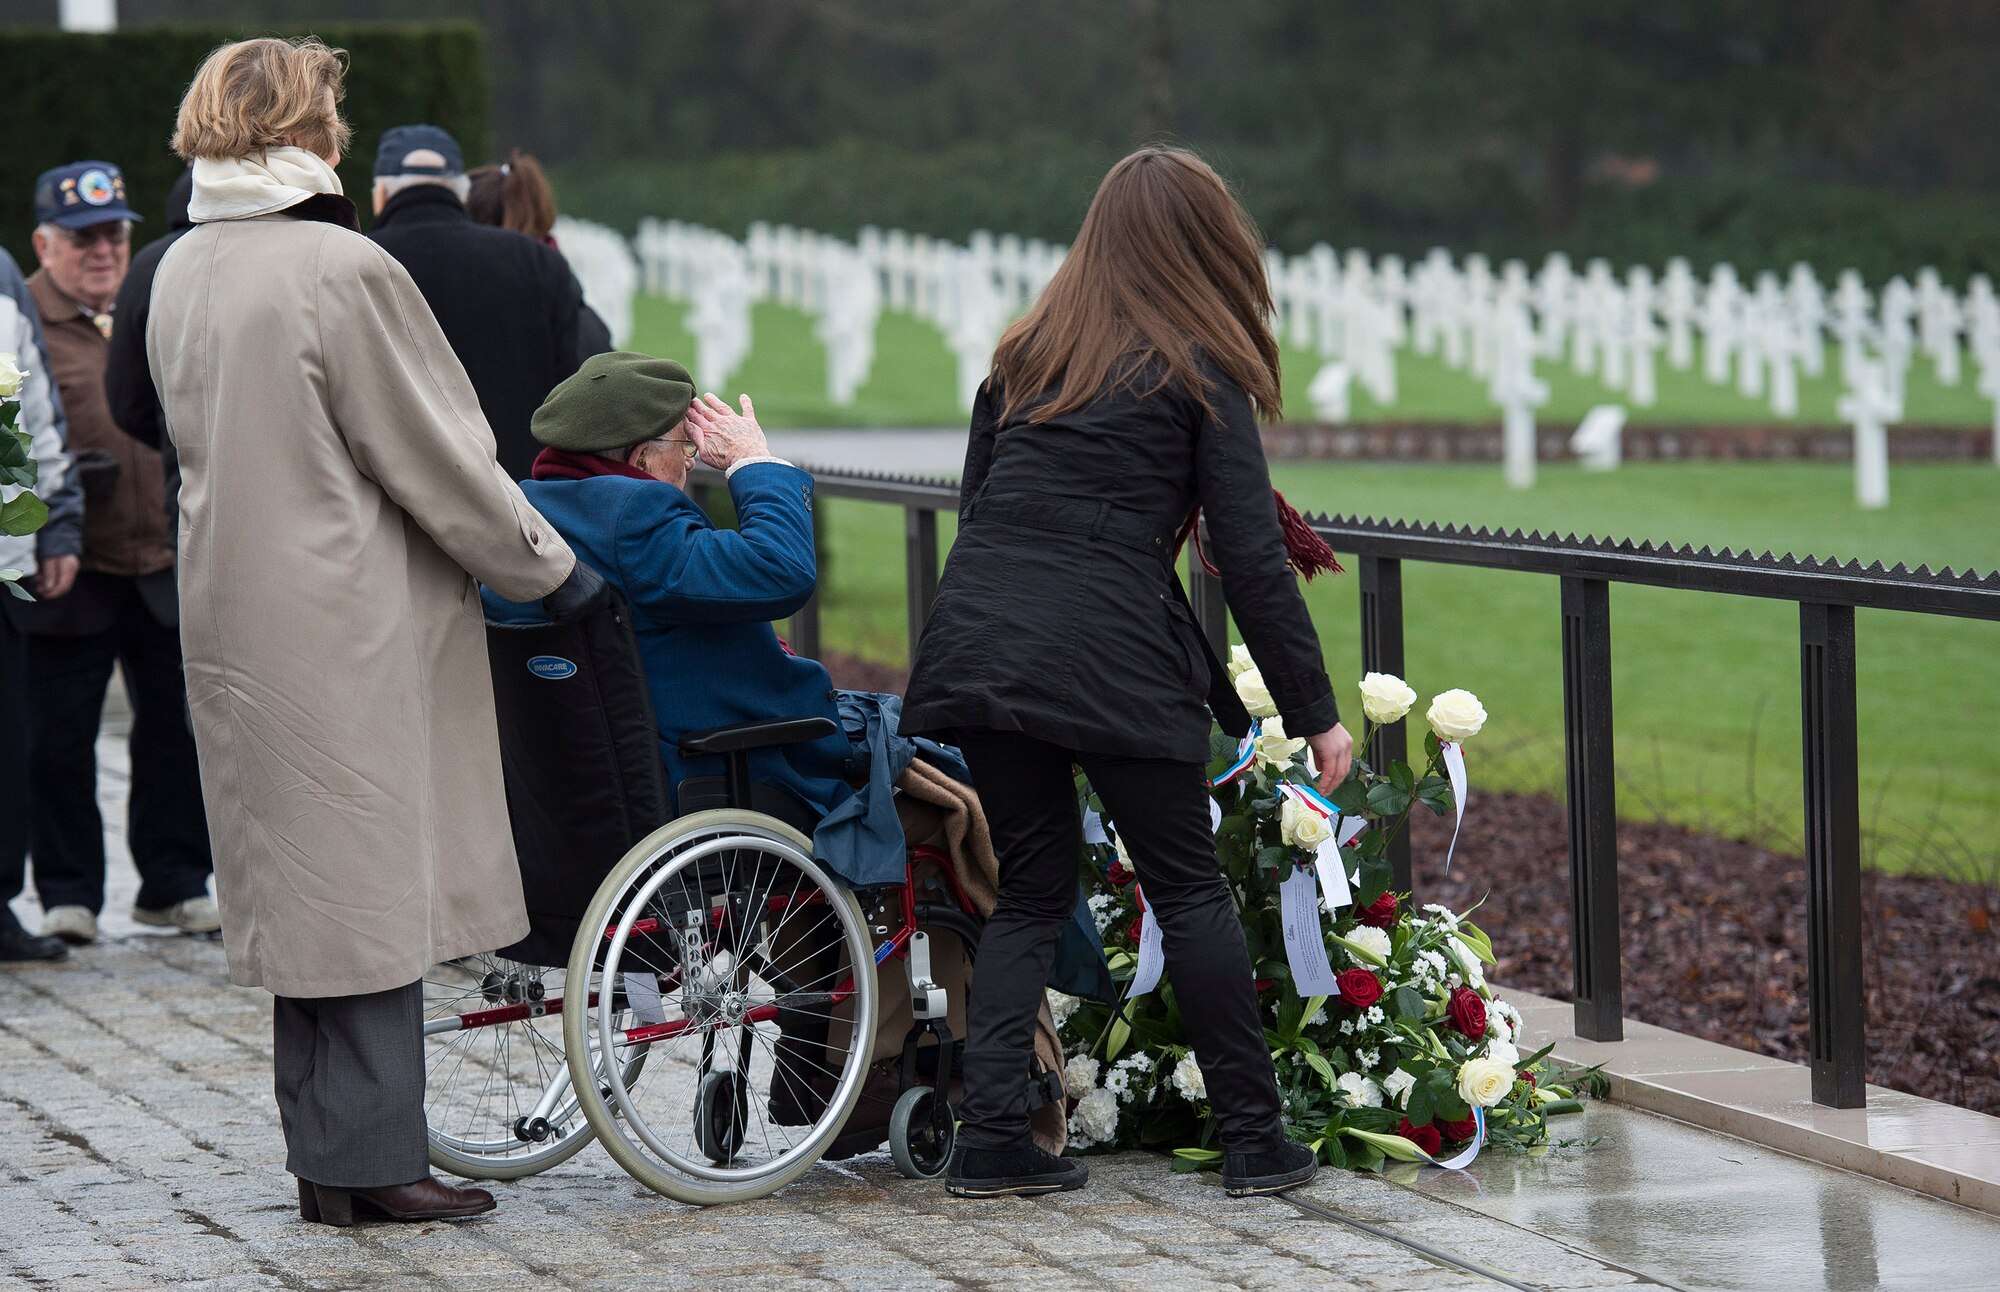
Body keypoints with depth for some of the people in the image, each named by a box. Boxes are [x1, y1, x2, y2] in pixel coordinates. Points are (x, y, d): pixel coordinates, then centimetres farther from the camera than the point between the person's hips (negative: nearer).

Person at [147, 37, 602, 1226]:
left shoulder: (181, 272, 8)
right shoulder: (344, 270, -16)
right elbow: (437, 459, -12)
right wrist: (549, 567, 1)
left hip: (236, 616, 8)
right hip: (348, 625, -8)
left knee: (306, 884, 12)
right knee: (369, 877, -2)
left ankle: (328, 1159, 17)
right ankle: (371, 1159, 0)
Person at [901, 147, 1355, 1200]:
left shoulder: (1025, 355, 18)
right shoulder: (1200, 370, 3)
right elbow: (1252, 558, -1)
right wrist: (1315, 713, 3)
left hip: (977, 641, 5)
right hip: (1112, 662, -5)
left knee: (1030, 891, 14)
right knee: (1189, 888, 7)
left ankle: (988, 1142, 5)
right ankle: (1254, 1141, 11)